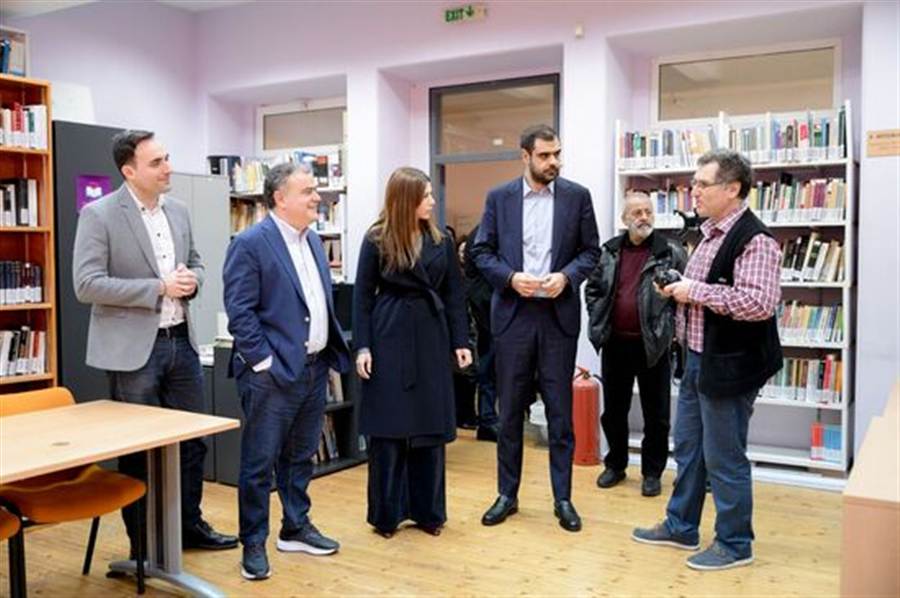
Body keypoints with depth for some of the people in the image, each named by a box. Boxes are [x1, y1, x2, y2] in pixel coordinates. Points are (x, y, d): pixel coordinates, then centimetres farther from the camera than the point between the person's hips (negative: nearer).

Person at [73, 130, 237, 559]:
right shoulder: (99, 215, -11)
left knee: (192, 440, 14)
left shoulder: (178, 210, 8)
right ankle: (142, 543, 24)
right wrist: (159, 288, -21)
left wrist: (191, 280, -6)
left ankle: (190, 525, 31)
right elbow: (86, 285, -17)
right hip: (133, 348, -6)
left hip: (181, 341, 6)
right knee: (138, 449, 7)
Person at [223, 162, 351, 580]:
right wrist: (265, 363, -17)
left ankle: (296, 528, 33)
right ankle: (253, 544, 17)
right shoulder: (250, 243, -12)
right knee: (259, 462, 4)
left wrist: (330, 352, 12)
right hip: (273, 372, -8)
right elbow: (240, 312, -16)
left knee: (300, 457, 19)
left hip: (314, 367, 8)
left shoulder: (314, 240, 13)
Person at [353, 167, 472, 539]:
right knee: (388, 428, 3)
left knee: (431, 426, 7)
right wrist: (362, 347, -8)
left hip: (431, 338, 3)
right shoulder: (377, 240, -2)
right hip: (390, 338, -3)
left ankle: (428, 510, 19)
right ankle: (386, 513, 15)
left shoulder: (441, 240, 6)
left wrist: (460, 342, 2)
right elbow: (363, 295, -1)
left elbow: (454, 294, 7)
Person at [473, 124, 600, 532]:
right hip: (513, 314, 1)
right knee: (510, 410, 8)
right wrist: (511, 277, -12)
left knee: (560, 410, 5)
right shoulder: (499, 197, 4)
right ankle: (507, 494, 21)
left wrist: (566, 276, -13)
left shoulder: (577, 196, 3)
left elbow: (590, 251, 5)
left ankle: (563, 498, 17)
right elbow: (482, 252, 4)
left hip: (559, 315, 0)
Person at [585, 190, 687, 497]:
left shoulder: (671, 252, -4)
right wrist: (599, 320, 4)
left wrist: (667, 323, -10)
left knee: (656, 414, 7)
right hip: (615, 343, 3)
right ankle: (615, 465, 30)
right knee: (613, 410, 14)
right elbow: (592, 288, 13)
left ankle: (652, 472, 22)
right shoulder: (608, 251, 5)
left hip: (653, 344, -3)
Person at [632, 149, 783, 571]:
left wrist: (695, 291, -23)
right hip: (698, 361, 10)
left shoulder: (754, 239, -18)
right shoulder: (711, 235, 12)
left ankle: (735, 544, 21)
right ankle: (680, 527, 34)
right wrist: (677, 290, 4)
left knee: (724, 458, 4)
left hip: (729, 366, -9)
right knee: (687, 448, 18)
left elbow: (760, 302, -30)